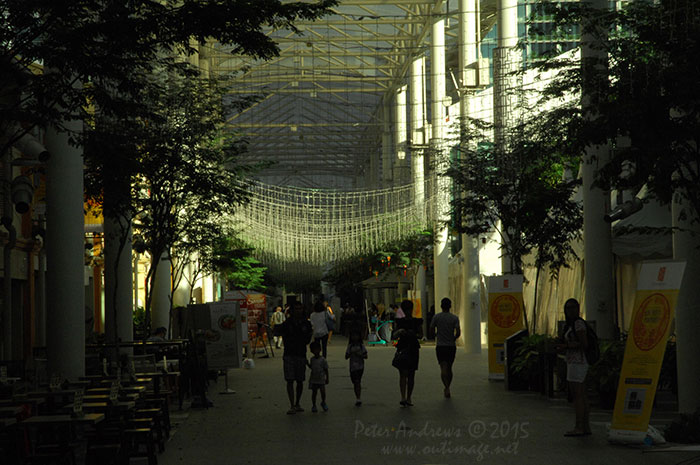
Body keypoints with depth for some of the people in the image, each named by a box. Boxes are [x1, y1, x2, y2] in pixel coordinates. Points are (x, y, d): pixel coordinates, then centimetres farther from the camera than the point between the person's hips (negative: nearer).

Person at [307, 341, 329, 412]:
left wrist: (327, 379, -2)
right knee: (314, 392, 5)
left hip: (321, 379, -3)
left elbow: (326, 369, -3)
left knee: (323, 392, -6)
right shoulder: (312, 359, 4)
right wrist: (307, 364, 3)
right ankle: (314, 405, 17)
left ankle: (323, 402, 21)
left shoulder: (322, 360, -9)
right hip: (313, 379, 3)